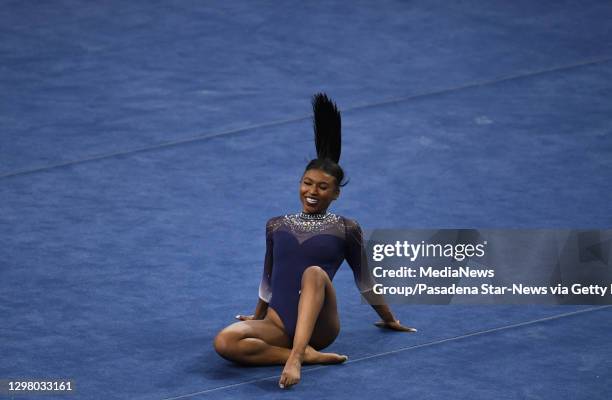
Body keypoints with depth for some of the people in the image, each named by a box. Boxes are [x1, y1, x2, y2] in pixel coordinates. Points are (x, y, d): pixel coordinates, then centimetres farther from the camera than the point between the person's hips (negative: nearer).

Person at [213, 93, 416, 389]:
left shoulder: (346, 230, 6)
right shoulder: (277, 226, 15)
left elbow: (365, 280, 20)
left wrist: (389, 320, 29)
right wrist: (257, 320, 41)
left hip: (319, 326, -2)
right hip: (279, 325, 2)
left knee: (314, 273, -36)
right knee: (225, 342, -30)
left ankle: (294, 358, -51)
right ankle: (306, 354, -26)